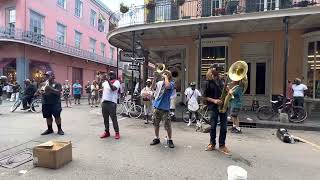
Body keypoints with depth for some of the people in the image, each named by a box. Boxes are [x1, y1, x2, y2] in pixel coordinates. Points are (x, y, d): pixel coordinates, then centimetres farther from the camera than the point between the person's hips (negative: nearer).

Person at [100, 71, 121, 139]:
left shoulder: (116, 82, -1)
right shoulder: (105, 81, 19)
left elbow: (113, 88, -18)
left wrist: (108, 81, -23)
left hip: (111, 102, -6)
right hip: (104, 102, 6)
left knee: (113, 118, -3)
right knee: (105, 118, 11)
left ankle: (117, 132, 7)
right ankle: (106, 132, 22)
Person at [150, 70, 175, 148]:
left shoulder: (171, 83, -4)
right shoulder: (159, 83, 13)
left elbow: (167, 86, -26)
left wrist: (165, 77, -14)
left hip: (165, 107, -5)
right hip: (157, 106, 6)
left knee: (167, 125, -2)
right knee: (156, 124, 14)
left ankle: (170, 140, 17)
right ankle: (156, 138, 30)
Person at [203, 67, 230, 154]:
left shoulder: (222, 81, 9)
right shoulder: (208, 83, 0)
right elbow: (205, 96, 0)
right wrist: (214, 100, -13)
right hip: (213, 107, -3)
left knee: (223, 127, 4)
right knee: (213, 126, 5)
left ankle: (222, 145, 19)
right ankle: (212, 144, 23)